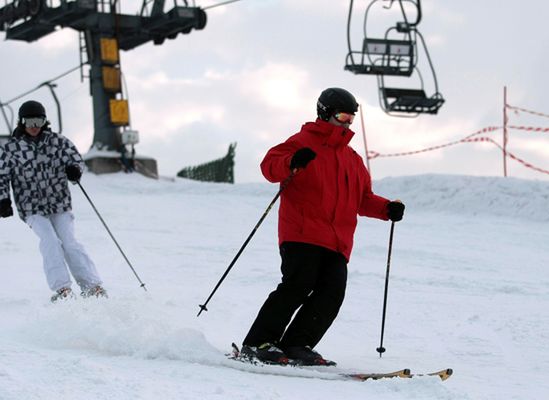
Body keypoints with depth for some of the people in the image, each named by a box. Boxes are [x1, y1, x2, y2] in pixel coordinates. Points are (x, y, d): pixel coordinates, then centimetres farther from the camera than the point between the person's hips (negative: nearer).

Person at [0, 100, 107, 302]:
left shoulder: (56, 141, 5)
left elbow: (75, 156, 7)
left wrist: (74, 168, -17)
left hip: (60, 204, 1)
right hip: (32, 208, -1)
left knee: (69, 242, -11)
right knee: (50, 242, -21)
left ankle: (92, 286, -6)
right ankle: (62, 288, -20)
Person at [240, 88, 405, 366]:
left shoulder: (352, 159, 27)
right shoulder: (304, 142, 5)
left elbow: (363, 198, 30)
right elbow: (269, 166, -5)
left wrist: (387, 208, 11)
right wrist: (292, 163, -26)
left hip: (337, 243, 7)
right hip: (301, 235, -7)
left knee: (331, 294, -10)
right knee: (297, 286, -18)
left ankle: (296, 346, -6)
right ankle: (257, 343, -12)